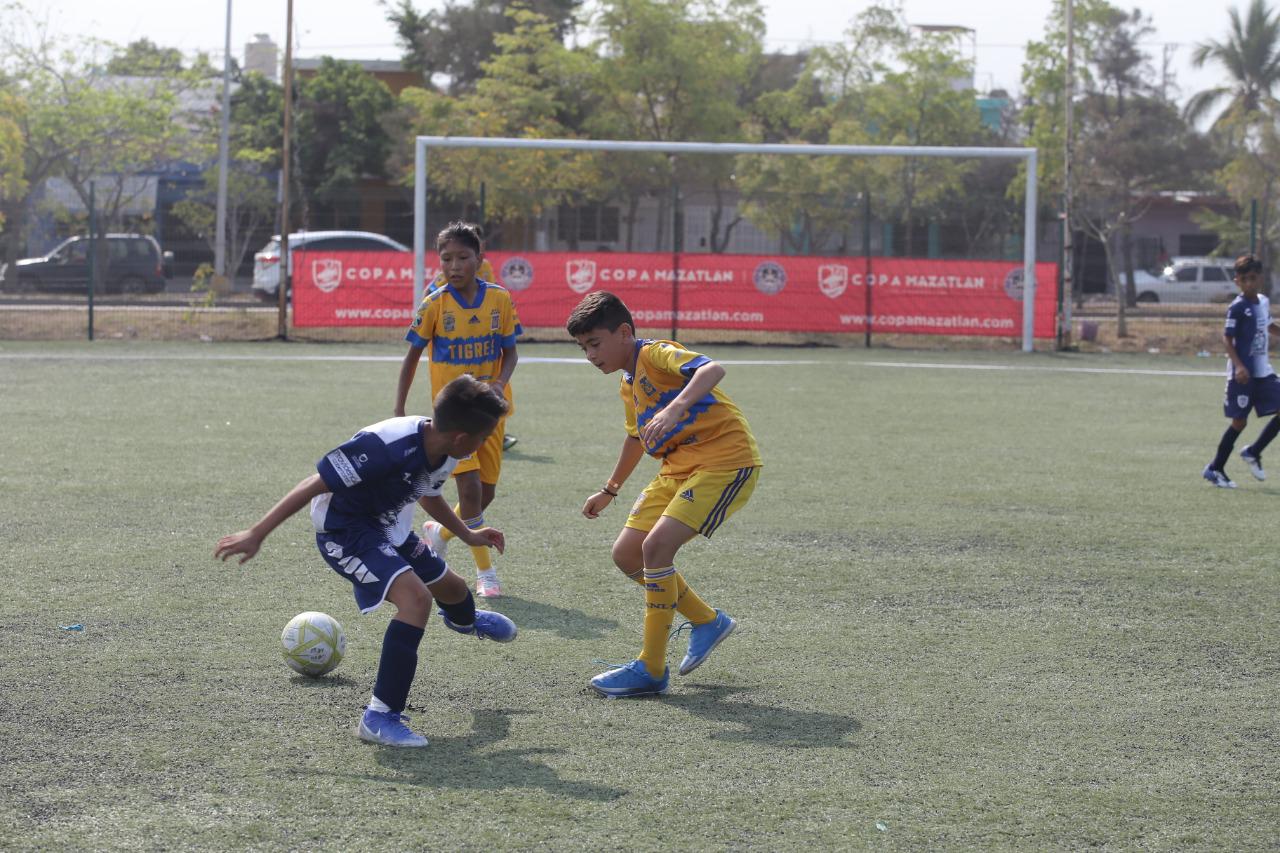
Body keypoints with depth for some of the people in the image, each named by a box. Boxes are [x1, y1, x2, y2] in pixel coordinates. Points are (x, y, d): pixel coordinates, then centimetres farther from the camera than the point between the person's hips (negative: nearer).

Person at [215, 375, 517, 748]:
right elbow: (315, 484, -32)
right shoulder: (386, 446, -37)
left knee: (450, 587, 26)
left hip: (389, 528, 8)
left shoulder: (443, 455, -9)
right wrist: (256, 534, -31)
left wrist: (468, 535, 20)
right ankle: (380, 717, -23)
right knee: (416, 598, -28)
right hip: (345, 531, -8)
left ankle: (465, 620, 68)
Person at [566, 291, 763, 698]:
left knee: (656, 546, -21)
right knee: (627, 554, 6)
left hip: (726, 459, -10)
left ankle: (651, 670, -13)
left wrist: (675, 408, -49)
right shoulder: (629, 385, 15)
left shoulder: (656, 355, -13)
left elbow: (712, 369, -34)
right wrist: (609, 490, 41)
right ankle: (707, 621, 22)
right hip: (678, 469, 10)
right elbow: (637, 436, 33)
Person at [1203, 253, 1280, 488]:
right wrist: (1238, 365, -25)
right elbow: (1226, 337, -15)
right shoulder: (1237, 307, -13)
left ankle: (1253, 453, 16)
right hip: (1242, 374, -7)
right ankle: (1215, 469, 10)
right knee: (1239, 421, -3)